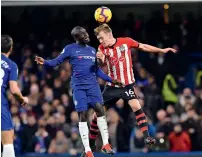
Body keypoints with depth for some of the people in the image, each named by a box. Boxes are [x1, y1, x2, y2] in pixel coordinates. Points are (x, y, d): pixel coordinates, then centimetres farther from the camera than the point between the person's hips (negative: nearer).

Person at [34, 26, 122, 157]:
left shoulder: (92, 50, 16)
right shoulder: (70, 49, 0)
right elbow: (57, 61, -4)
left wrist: (111, 80, 19)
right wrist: (45, 62, -23)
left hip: (93, 84, 4)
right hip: (79, 86, -4)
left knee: (100, 109, -13)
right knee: (83, 115, -5)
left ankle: (106, 144, -7)